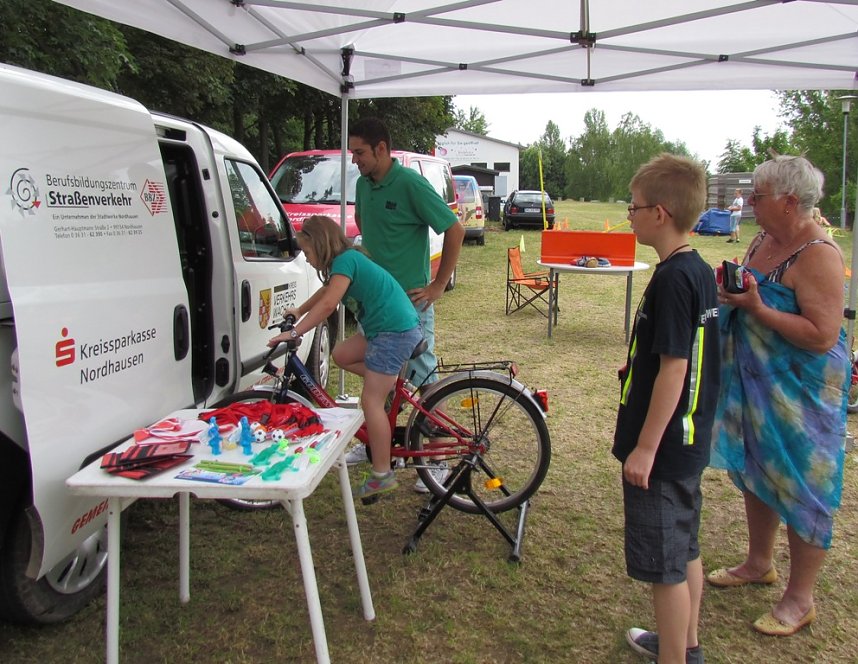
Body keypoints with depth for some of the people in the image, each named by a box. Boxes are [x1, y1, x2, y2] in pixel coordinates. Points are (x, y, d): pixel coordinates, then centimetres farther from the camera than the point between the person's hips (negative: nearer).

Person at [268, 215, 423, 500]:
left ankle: (382, 475, 0)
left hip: (396, 331, -10)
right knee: (341, 354, 16)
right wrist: (300, 311, 30)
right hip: (384, 328, 10)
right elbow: (326, 291, 31)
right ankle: (392, 381, 16)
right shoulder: (350, 258, 14)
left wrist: (294, 332, -22)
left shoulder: (346, 260, -14)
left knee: (371, 401, -6)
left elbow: (328, 303, -24)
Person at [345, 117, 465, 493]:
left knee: (424, 378, -1)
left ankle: (439, 459, 9)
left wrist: (438, 285, -13)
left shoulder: (411, 184, -16)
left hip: (410, 297, -7)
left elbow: (454, 230, -15)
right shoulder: (364, 184, 6)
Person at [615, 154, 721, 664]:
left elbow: (673, 369, -24)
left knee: (665, 564, 5)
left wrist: (645, 447, -20)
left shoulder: (672, 278, -22)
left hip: (663, 447, -10)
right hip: (691, 441, 10)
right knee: (685, 549, 23)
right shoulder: (700, 270, 6)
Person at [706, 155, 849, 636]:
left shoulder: (817, 255, -21)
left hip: (801, 393, -9)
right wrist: (730, 291, -2)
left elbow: (822, 336, -26)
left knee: (802, 488, 3)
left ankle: (800, 599, 20)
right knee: (756, 473, 20)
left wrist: (756, 307, -29)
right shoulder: (764, 241, 5)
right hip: (754, 381, 9)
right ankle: (759, 563, 41)